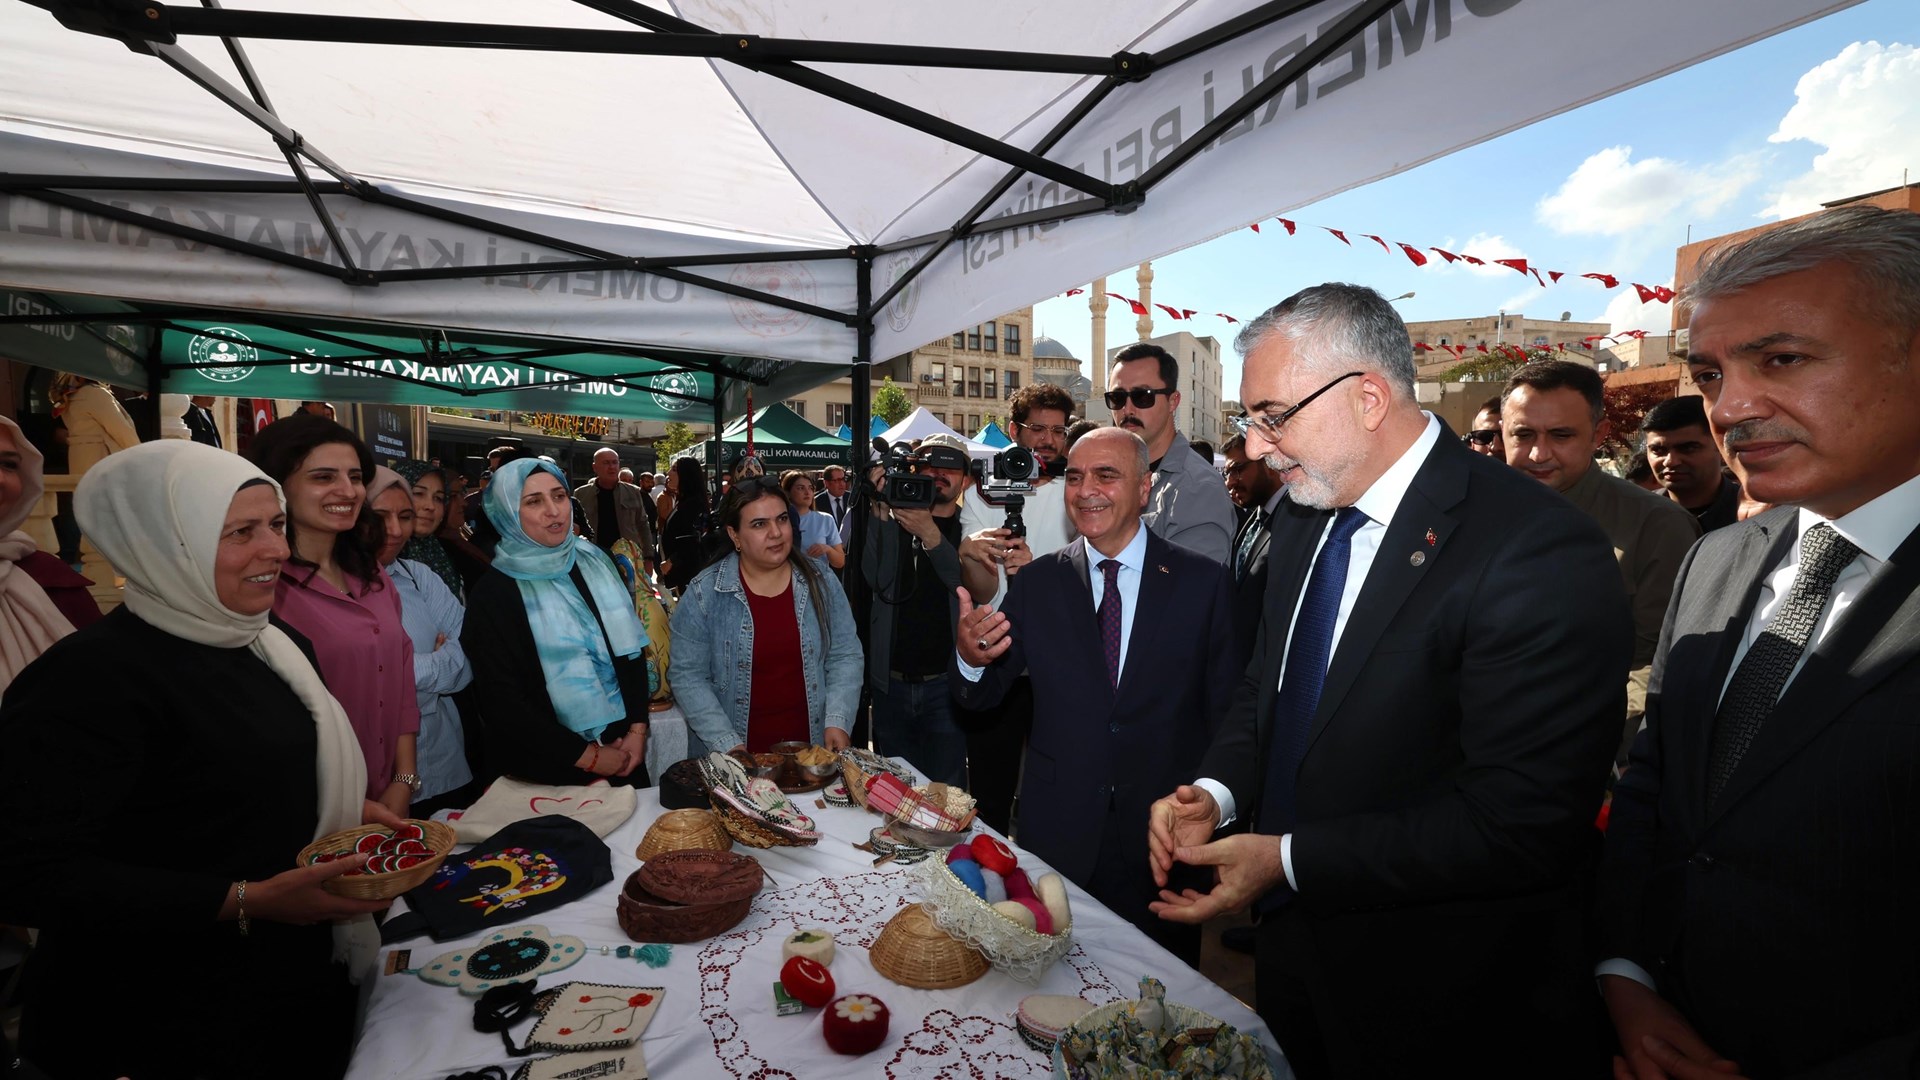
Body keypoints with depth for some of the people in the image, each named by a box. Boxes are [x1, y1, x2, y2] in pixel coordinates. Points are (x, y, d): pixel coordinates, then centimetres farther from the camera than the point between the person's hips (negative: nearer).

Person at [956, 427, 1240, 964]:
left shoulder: (1204, 582, -6)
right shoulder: (1037, 582, -1)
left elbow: (1229, 710, -3)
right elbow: (981, 695, -3)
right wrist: (969, 657, -24)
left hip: (1166, 835, -1)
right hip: (1057, 832, 1)